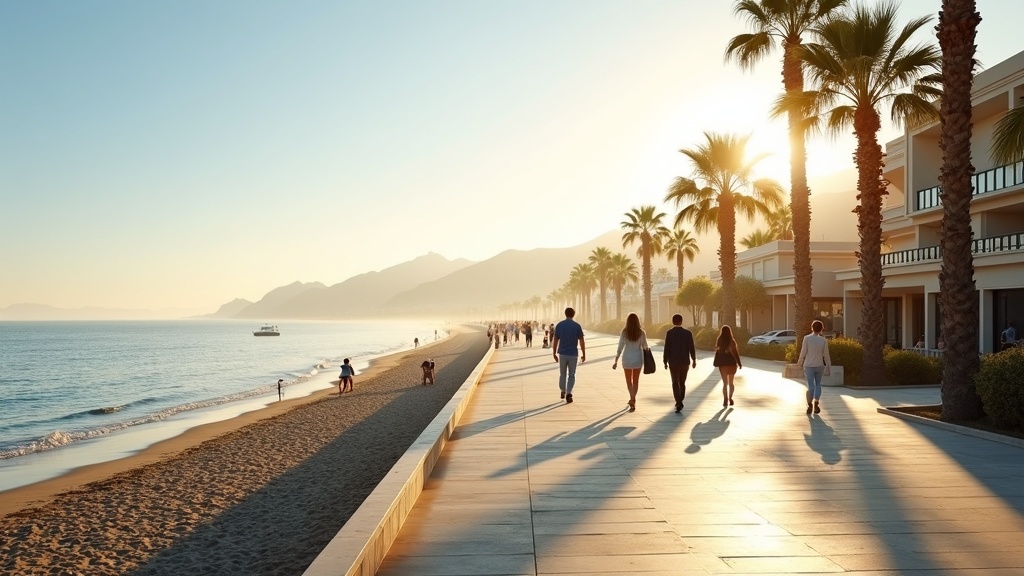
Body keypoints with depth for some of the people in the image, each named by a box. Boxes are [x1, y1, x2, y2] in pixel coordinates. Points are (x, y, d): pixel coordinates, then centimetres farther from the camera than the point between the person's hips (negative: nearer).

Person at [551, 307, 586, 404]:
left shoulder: (559, 325, -1)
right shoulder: (577, 326, -5)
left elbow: (555, 340, -1)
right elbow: (581, 342, -5)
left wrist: (554, 354, 8)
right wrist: (584, 355, 4)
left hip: (562, 353, 1)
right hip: (573, 354, -1)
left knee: (562, 374, 20)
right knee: (571, 376, 7)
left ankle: (563, 392, 34)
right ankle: (568, 394, -10)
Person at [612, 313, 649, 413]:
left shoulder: (624, 332, -11)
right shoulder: (641, 332, -8)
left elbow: (620, 347, -11)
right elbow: (645, 347, 1)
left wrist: (616, 361, -6)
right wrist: (648, 348, 26)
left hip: (627, 359, -1)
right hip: (638, 358, 1)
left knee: (629, 381, 14)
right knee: (636, 380, 18)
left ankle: (632, 400, 1)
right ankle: (633, 399, 27)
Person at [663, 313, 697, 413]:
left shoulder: (669, 333, -8)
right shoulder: (688, 333, -4)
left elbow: (667, 348, -8)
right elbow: (692, 348, -4)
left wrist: (665, 362, 0)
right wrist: (694, 360, 8)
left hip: (673, 362, -2)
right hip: (685, 362, 2)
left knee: (675, 383, 1)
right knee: (682, 383, 17)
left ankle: (679, 404, -14)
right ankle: (680, 402, 26)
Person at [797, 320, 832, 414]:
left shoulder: (807, 338, -12)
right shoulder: (824, 340, -6)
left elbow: (803, 353, -10)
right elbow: (826, 355, -2)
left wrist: (800, 362, 8)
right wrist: (829, 366, 10)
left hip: (809, 365, -2)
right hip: (819, 365, 2)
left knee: (810, 386, 3)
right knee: (818, 384, 18)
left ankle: (809, 405, 7)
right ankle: (816, 405, 10)